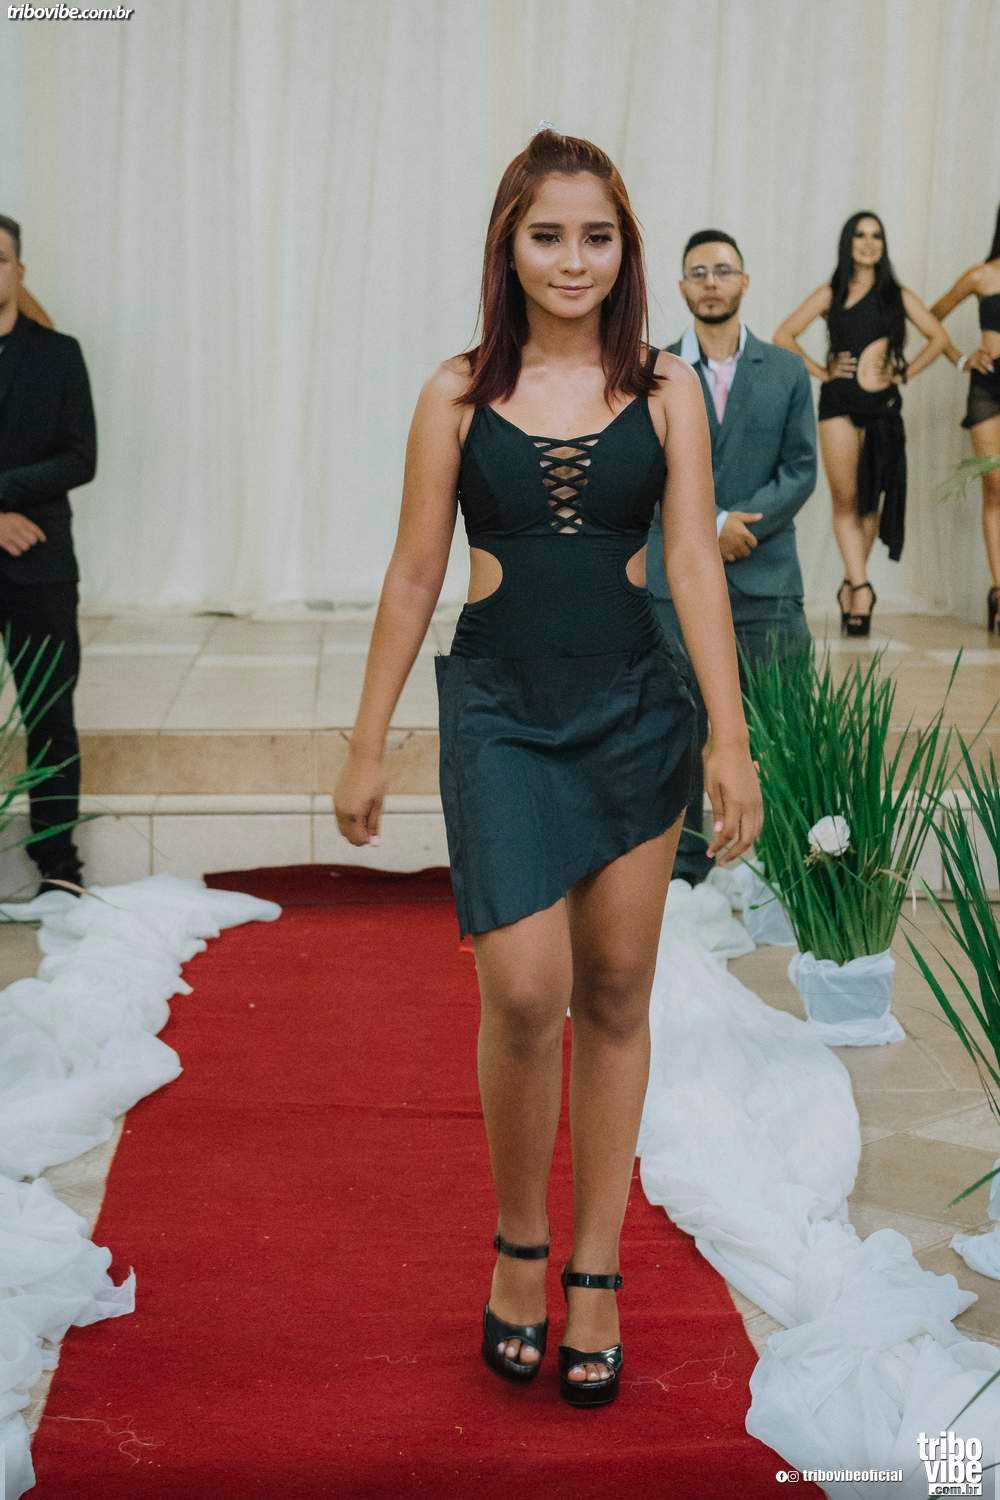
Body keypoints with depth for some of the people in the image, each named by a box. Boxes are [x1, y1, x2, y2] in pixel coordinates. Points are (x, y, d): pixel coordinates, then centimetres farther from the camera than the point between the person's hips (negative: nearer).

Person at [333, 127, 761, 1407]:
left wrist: (729, 740, -9)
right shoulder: (458, 393, 1)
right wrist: (366, 748, 4)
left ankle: (594, 1274, 21)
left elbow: (695, 565, -2)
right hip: (499, 712, -1)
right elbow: (412, 578, 3)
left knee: (615, 997, 7)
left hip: (634, 709, 2)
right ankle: (518, 1243, 14)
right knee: (524, 992, -12)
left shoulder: (665, 391, 3)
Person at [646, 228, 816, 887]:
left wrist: (741, 524, -11)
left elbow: (801, 471, 3)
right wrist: (711, 525, -12)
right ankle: (684, 876, 13)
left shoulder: (787, 372, 9)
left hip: (766, 584, 0)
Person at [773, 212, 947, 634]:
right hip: (839, 402, -1)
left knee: (870, 501, 3)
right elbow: (783, 335, 8)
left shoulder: (898, 295, 10)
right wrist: (819, 371, 0)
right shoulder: (830, 295, 8)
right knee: (845, 500, -9)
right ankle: (861, 588, -12)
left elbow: (938, 337, 16)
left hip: (883, 405, 1)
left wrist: (906, 372, 5)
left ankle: (851, 586, 12)